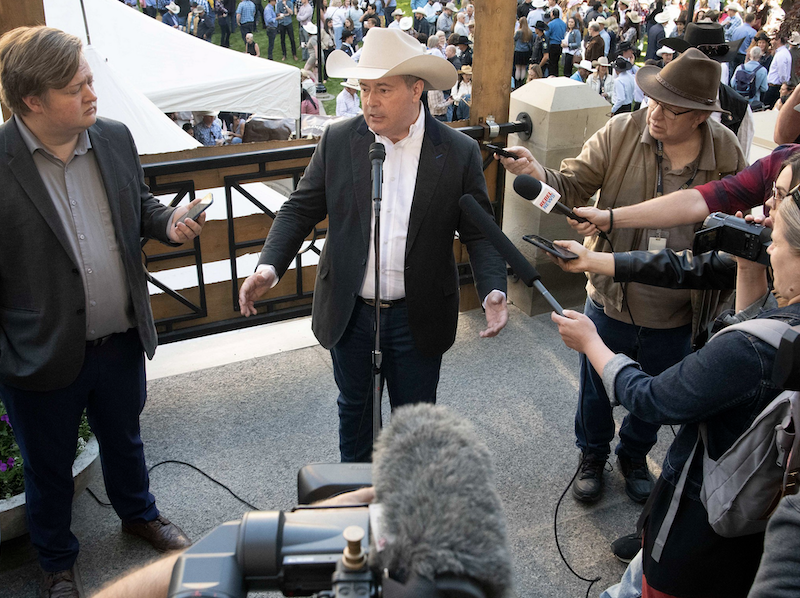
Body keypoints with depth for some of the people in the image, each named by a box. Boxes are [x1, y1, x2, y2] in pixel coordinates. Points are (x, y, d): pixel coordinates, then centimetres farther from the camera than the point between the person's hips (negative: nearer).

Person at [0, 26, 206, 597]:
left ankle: (140, 514, 57)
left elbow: (138, 203, 12)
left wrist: (167, 223, -10)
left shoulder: (115, 137, -4)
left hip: (121, 341, 4)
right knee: (49, 466, 20)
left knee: (124, 439, 28)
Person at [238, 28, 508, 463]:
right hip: (349, 312, 2)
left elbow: (478, 232, -6)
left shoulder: (459, 153, -9)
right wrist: (269, 265, -19)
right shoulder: (338, 141, -5)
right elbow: (301, 209, -2)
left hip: (417, 317, -1)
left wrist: (493, 290, -22)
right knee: (354, 407, 22)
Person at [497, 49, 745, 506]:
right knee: (596, 390, 20)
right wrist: (537, 173, -34)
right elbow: (574, 187, -14)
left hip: (675, 317, 1)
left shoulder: (727, 153, -9)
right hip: (610, 301, -1)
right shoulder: (622, 133, -14)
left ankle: (635, 456, 53)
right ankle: (593, 455, 49)